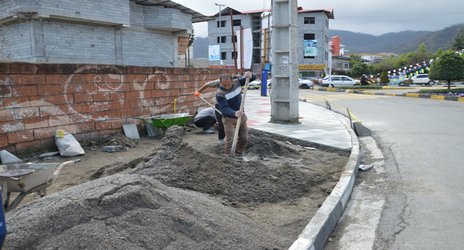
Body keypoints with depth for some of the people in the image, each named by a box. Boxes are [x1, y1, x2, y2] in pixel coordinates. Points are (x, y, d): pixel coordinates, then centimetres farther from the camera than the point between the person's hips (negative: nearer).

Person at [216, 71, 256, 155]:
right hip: (229, 119, -5)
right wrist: (234, 113, -52)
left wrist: (250, 75, -22)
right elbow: (225, 108, -32)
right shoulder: (220, 94, -21)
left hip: (242, 117, 6)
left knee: (244, 139, 9)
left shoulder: (237, 82, -4)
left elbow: (254, 77, 3)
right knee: (230, 140, -14)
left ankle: (238, 154, 29)